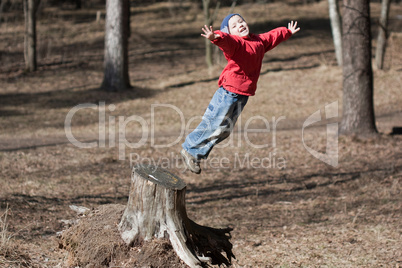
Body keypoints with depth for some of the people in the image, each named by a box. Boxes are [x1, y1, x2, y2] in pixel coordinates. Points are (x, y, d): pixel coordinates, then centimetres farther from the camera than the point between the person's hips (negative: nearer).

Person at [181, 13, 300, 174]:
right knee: (214, 125, -6)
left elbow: (273, 36, 33)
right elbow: (226, 41, -35)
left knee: (225, 130, 12)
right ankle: (189, 149, 11)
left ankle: (198, 155, 22)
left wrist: (288, 32, 48)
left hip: (243, 95, 8)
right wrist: (216, 37, -58)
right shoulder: (234, 42, -13)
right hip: (229, 91, -8)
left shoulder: (259, 41, 14)